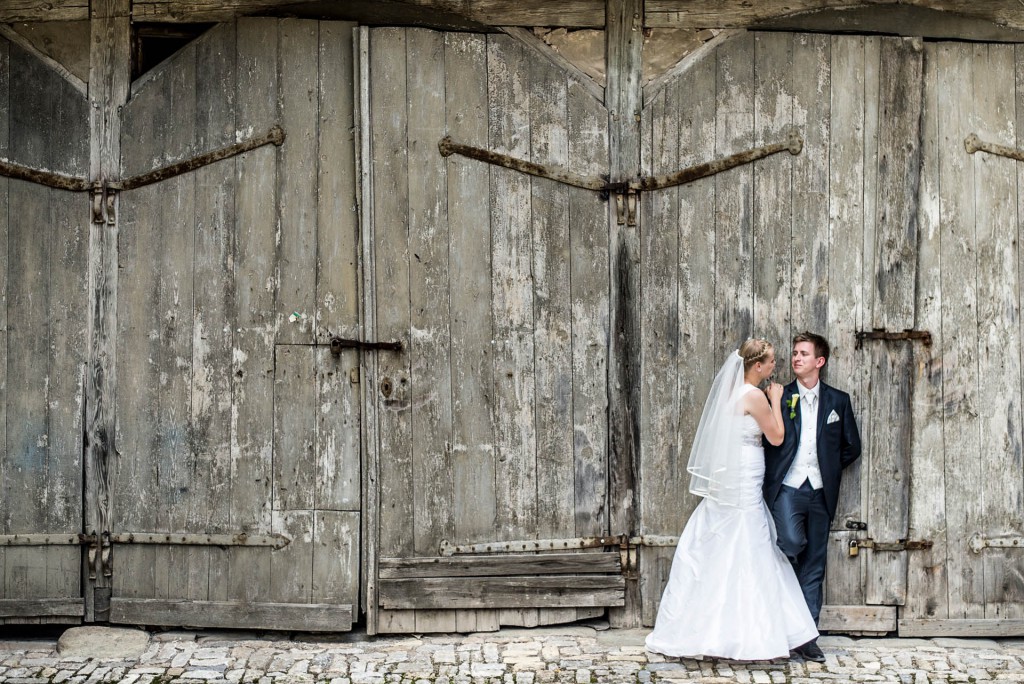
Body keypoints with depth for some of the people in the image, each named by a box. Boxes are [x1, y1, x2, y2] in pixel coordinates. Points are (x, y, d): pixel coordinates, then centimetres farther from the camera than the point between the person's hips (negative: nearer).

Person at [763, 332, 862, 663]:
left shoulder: (838, 400, 10)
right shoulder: (779, 398, 6)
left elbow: (852, 446, 15)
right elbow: (769, 441, 4)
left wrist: (829, 469, 8)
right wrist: (772, 475, -5)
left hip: (820, 491, 2)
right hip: (786, 487, -2)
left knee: (814, 565, 4)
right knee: (791, 544, -24)